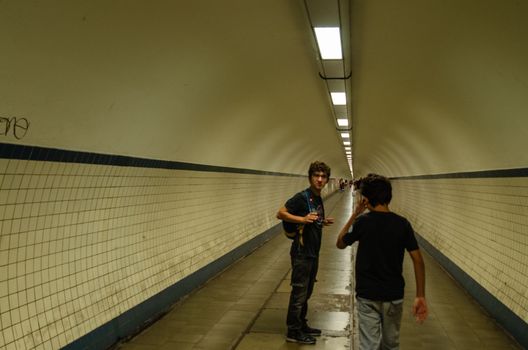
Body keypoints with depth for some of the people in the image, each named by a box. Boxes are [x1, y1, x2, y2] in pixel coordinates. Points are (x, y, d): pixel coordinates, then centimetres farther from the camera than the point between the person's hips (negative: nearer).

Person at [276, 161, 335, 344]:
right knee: (299, 293, -1)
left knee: (306, 292, 18)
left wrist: (323, 222, 5)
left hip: (313, 253, 9)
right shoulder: (302, 197, -16)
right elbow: (280, 213, -20)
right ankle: (293, 331, 10)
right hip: (301, 253, -9)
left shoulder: (318, 199, 10)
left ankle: (301, 325, 31)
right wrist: (302, 219, -30)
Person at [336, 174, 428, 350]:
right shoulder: (402, 223, -5)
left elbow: (340, 243, 5)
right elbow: (418, 260, -7)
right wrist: (420, 296, -1)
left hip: (367, 295, -2)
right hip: (394, 295, 3)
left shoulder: (362, 222, -11)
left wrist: (355, 214, 7)